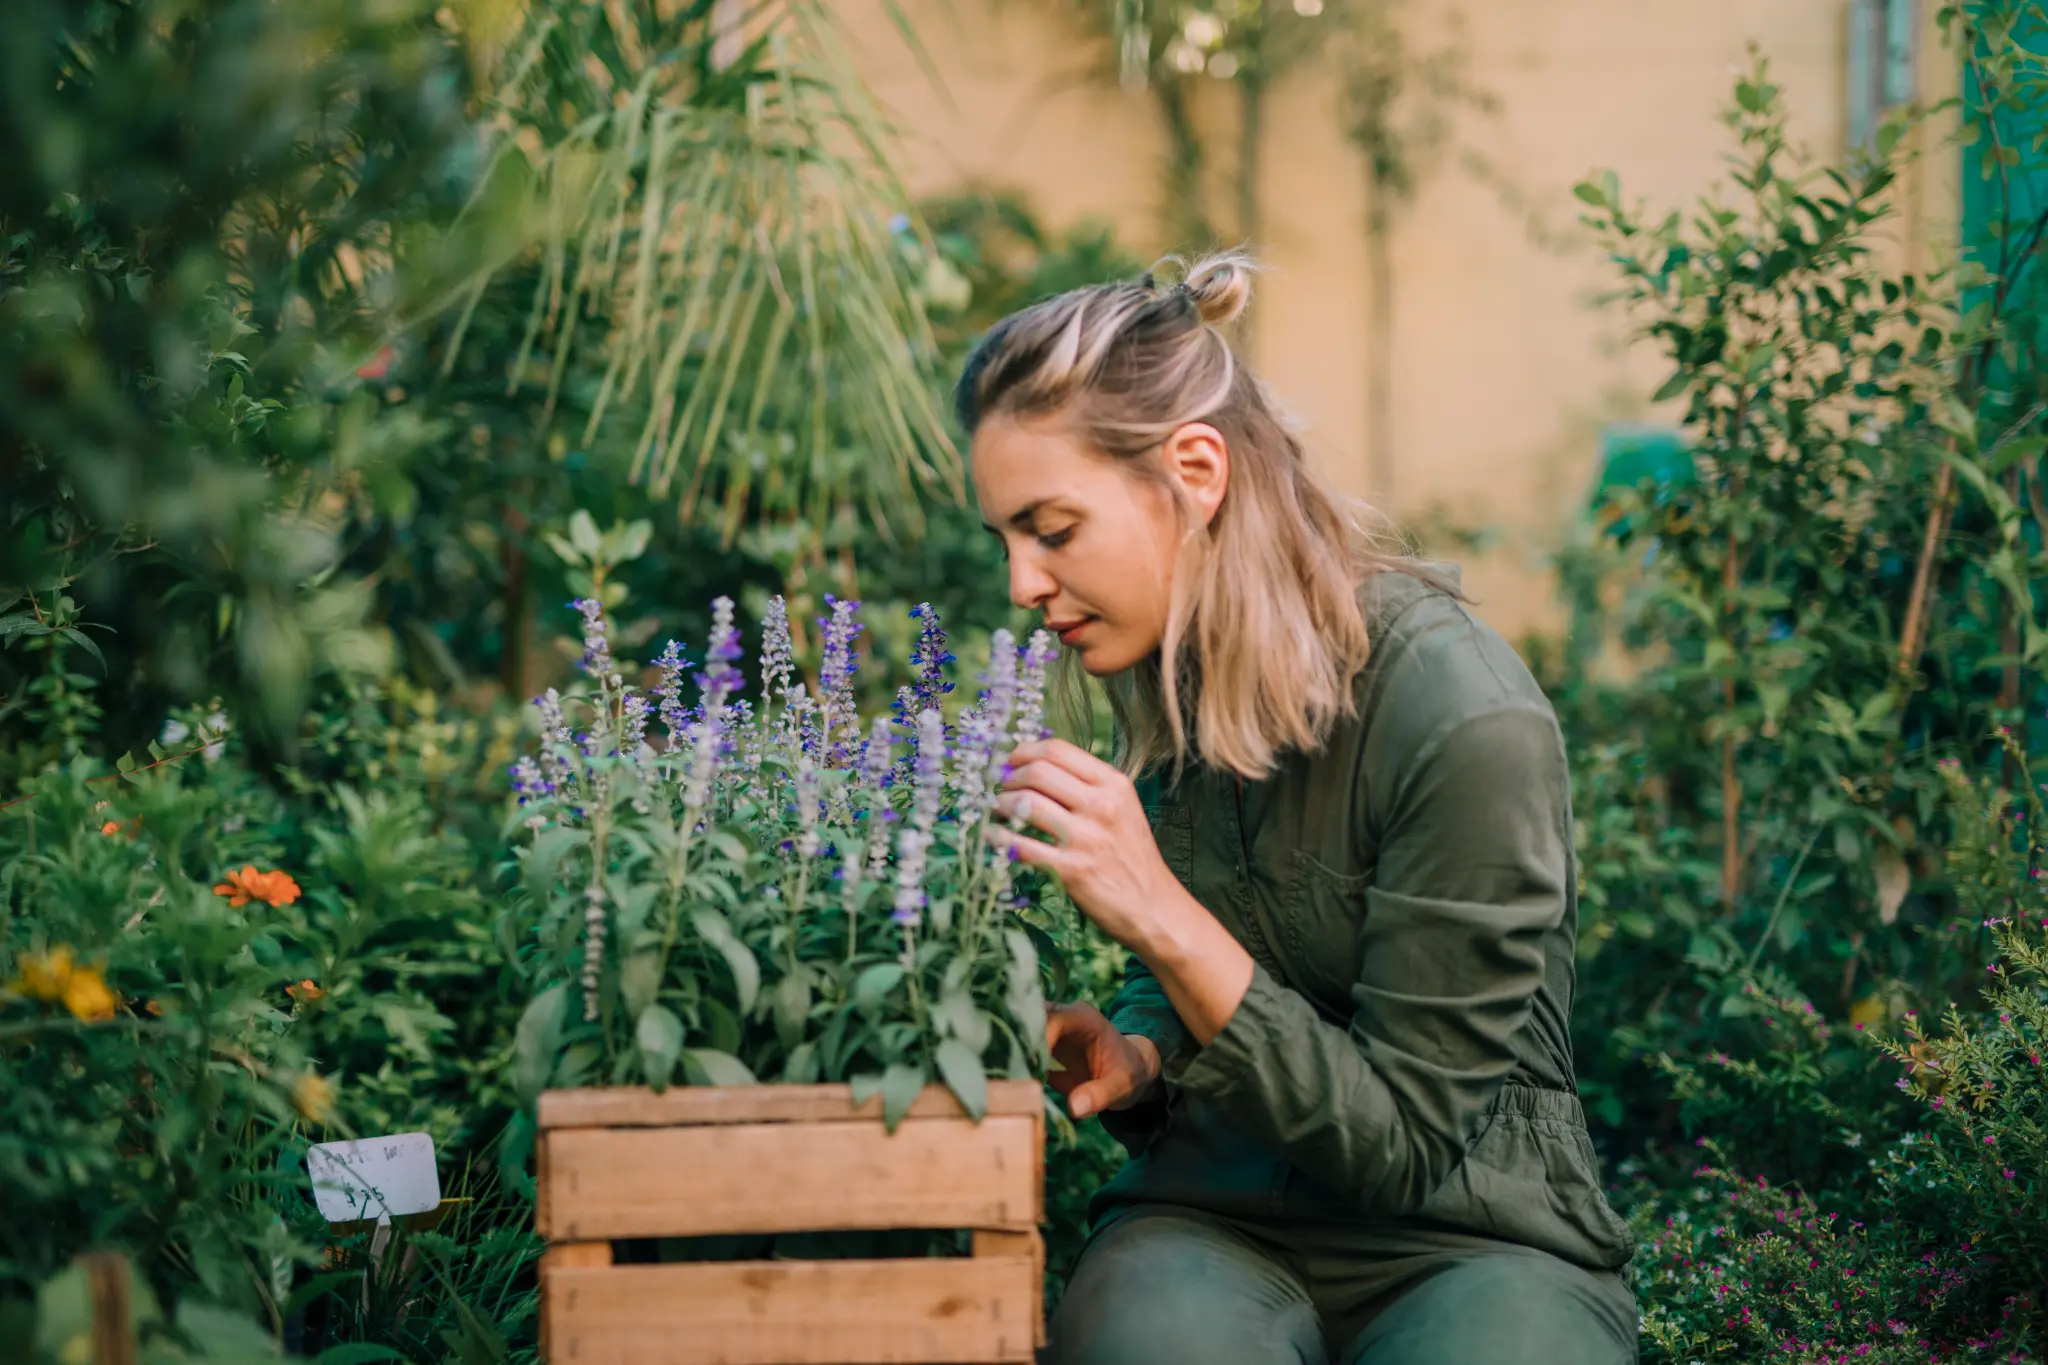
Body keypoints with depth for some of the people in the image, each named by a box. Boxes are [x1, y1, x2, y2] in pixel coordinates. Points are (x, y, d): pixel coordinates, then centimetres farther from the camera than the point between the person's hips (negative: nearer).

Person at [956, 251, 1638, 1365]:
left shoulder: (1466, 722, -19)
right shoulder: (1161, 673, 3)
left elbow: (1405, 1139, -15)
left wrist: (1164, 919, -24)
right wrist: (1137, 1055, -5)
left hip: (1467, 1237, -3)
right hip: (1214, 1213, 3)